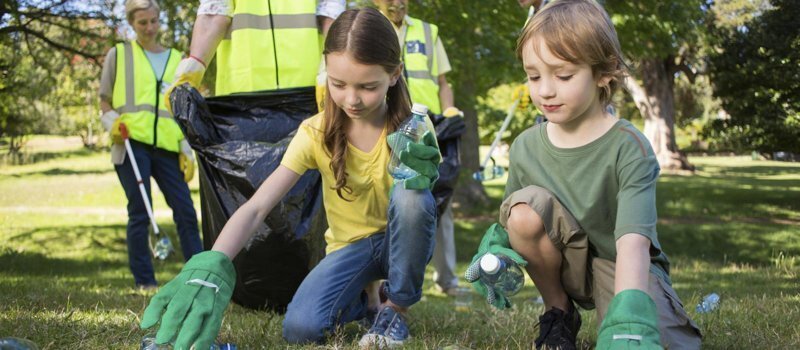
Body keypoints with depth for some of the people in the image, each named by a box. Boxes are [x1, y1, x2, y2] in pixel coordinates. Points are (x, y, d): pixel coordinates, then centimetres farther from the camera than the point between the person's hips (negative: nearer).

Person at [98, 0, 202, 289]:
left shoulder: (176, 60, 17)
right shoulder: (118, 54, 10)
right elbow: (105, 102, 12)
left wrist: (187, 151, 9)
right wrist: (113, 124, -9)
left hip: (167, 147, 3)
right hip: (132, 145, -2)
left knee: (186, 211, -2)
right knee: (139, 214, -3)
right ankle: (144, 281, 5)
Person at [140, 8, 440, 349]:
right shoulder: (316, 133, -16)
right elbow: (257, 206, -25)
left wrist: (421, 179, -41)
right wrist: (213, 264, -44)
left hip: (401, 241, 0)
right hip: (350, 246, 1)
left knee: (410, 194, -35)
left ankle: (395, 308, -11)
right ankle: (359, 298, 8)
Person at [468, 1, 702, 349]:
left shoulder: (629, 149, -22)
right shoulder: (525, 147, -8)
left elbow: (633, 242, -35)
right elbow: (513, 220, 7)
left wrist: (629, 317, -51)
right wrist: (496, 247, -18)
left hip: (623, 268, -3)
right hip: (566, 264, 4)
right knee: (526, 206, -25)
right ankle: (558, 311, -2)